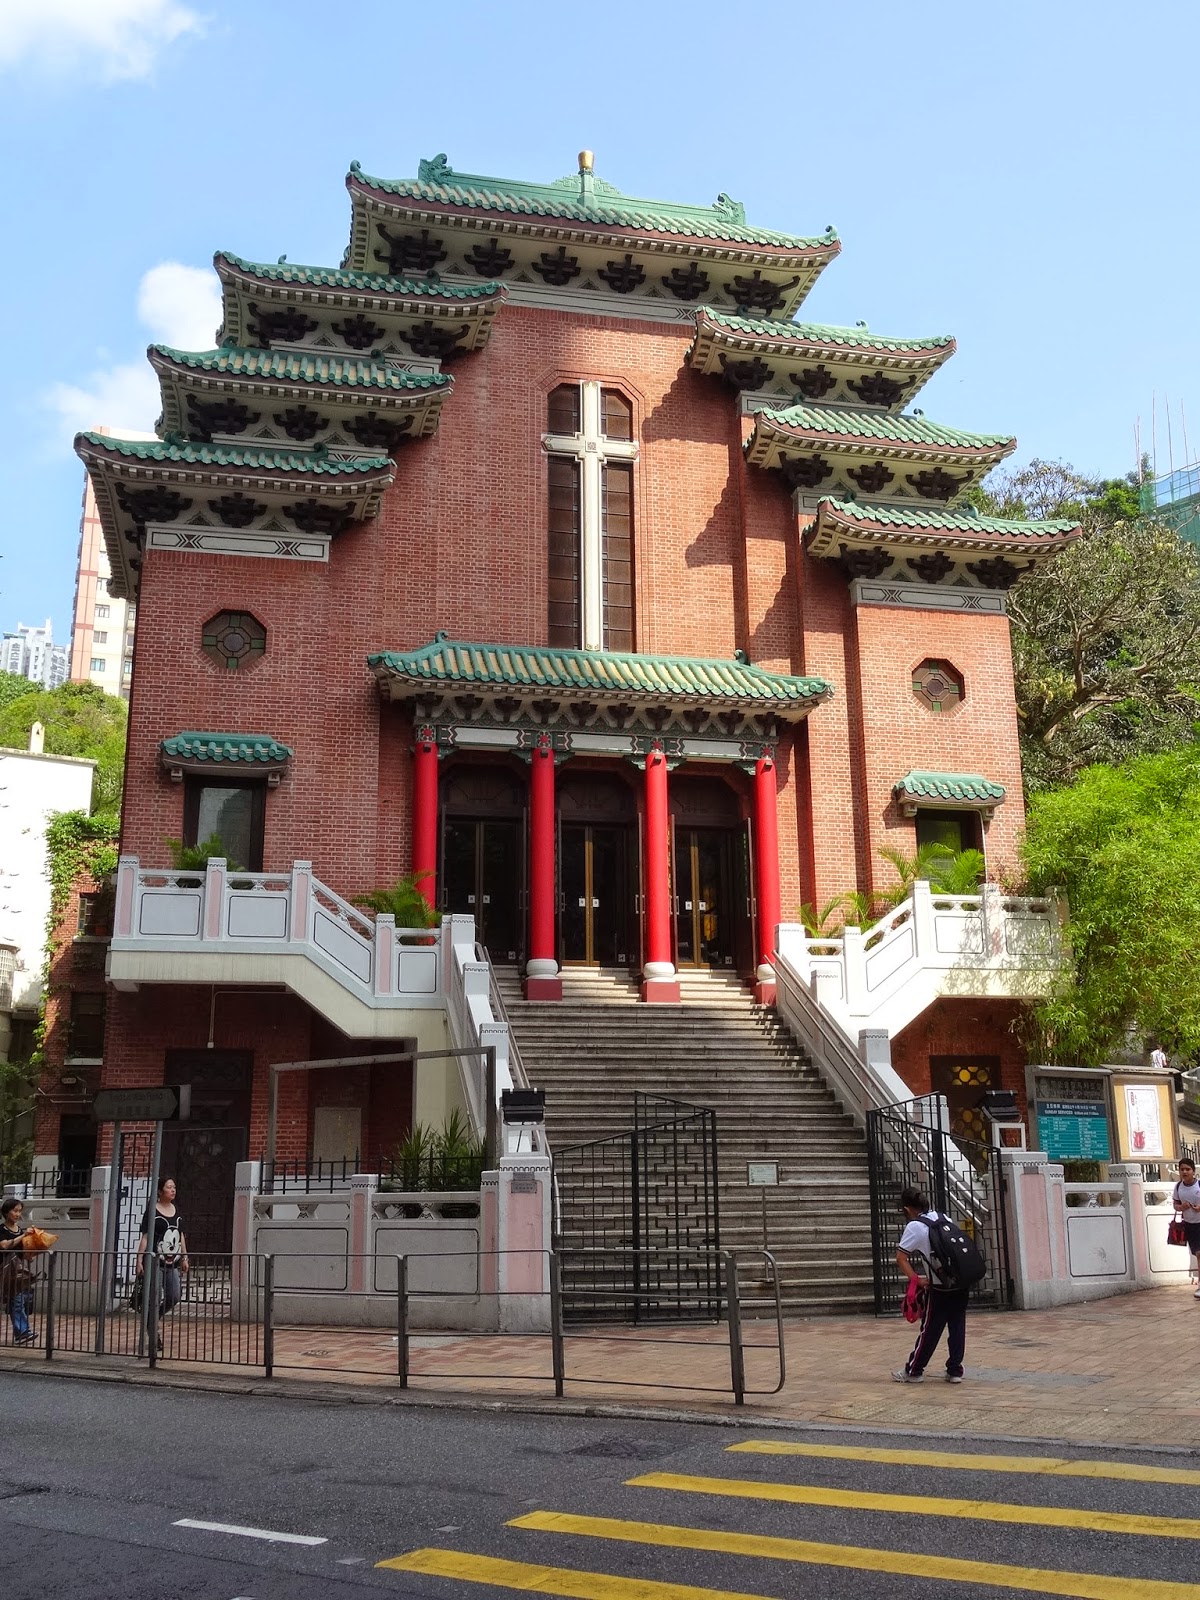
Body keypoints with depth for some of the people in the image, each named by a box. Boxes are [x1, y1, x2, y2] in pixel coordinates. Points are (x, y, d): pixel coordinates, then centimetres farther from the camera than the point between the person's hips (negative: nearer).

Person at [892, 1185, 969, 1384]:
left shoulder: (914, 1227, -8)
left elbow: (900, 1257, -13)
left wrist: (915, 1279, -9)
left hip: (941, 1287, -6)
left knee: (930, 1330, 5)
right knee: (957, 1328, 13)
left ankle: (913, 1371, 16)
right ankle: (955, 1371, 17)